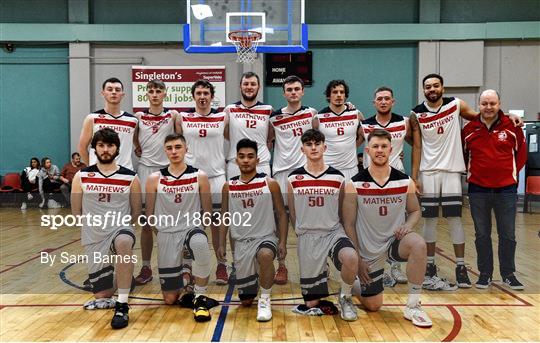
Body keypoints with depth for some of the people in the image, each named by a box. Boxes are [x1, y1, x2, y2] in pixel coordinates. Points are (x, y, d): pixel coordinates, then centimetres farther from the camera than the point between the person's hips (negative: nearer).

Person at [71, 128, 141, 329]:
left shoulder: (130, 178, -3)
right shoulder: (81, 177, 0)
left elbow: (135, 213, 7)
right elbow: (76, 212, 8)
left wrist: (119, 225, 6)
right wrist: (95, 227, 9)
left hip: (121, 230, -3)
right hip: (93, 239, 3)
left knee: (124, 242, -42)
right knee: (102, 295, 8)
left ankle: (122, 306, -33)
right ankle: (122, 278, 44)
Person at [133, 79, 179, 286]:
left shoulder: (173, 115, 1)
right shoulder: (139, 116, 6)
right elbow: (132, 138, 16)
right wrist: (136, 149, 3)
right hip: (146, 169, 2)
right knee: (146, 223, 5)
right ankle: (146, 268, 14)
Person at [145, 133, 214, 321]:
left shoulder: (199, 176, -3)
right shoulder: (155, 179, -2)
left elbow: (207, 212, 5)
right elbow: (149, 214, 7)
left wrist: (196, 226, 0)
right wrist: (162, 231, 7)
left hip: (192, 228, -1)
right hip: (166, 234, 1)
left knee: (201, 245, -42)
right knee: (170, 299, 2)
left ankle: (200, 298, -20)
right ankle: (180, 282, 41)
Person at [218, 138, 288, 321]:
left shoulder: (270, 183, -5)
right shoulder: (228, 186, 3)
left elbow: (281, 214, -2)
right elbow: (224, 216, 10)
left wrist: (283, 242, -11)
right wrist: (221, 244, 3)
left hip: (265, 237, -3)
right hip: (241, 242, 3)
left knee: (265, 255, -42)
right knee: (245, 300, 8)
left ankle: (265, 300, -19)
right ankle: (254, 288, 46)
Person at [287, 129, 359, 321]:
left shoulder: (338, 177, 1)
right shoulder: (294, 179, 0)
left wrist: (354, 244, 6)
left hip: (334, 232, 0)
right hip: (307, 236, 0)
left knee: (351, 258, -36)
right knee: (311, 304, 0)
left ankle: (345, 298, -5)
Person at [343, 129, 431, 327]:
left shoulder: (405, 182, -7)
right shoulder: (354, 185, -13)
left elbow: (415, 211, 10)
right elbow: (348, 225, -8)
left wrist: (408, 225, -13)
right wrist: (357, 258, -9)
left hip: (396, 240, 2)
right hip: (369, 251, -1)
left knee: (418, 244, -33)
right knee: (373, 306, 5)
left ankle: (413, 306, -16)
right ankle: (351, 286, 41)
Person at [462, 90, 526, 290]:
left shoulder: (512, 127, -1)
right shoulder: (469, 129, 1)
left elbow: (521, 152, 10)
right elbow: (462, 154, 13)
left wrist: (512, 172, 5)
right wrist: (470, 172, 5)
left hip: (506, 188, 0)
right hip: (478, 189, 1)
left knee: (508, 235, 6)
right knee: (482, 234, 8)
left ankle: (508, 274, 20)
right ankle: (485, 274, 19)